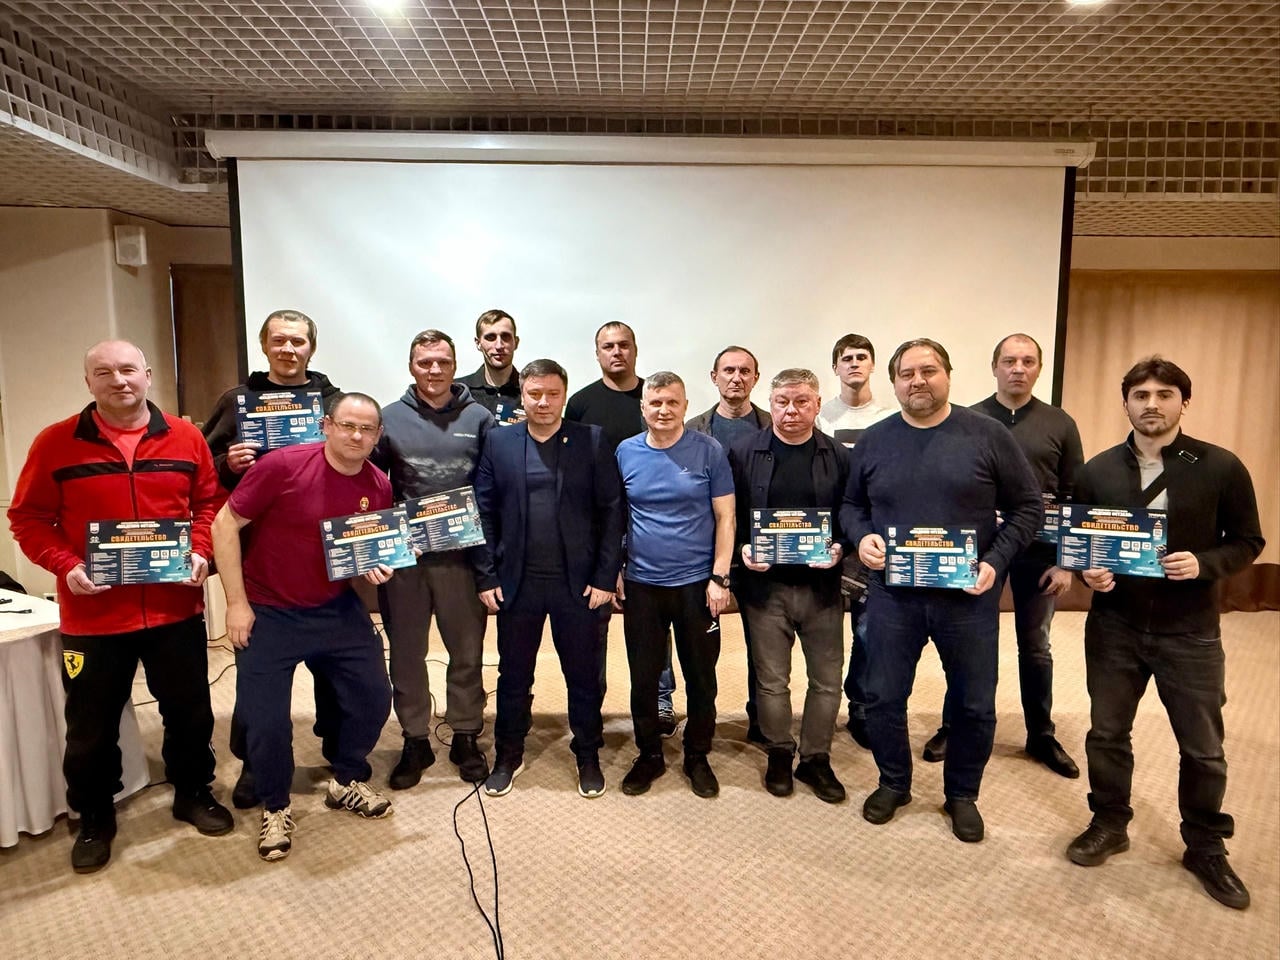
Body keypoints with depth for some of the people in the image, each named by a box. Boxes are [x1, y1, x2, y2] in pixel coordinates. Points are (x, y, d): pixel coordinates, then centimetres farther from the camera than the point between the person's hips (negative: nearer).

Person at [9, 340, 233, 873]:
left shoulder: (184, 438, 2)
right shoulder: (55, 443, -3)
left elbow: (210, 501, 7)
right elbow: (28, 518, -1)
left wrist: (200, 551, -8)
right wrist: (66, 566, -15)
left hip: (175, 607, 2)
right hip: (92, 614, -1)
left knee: (189, 710, 15)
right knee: (92, 724, 12)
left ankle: (193, 793, 36)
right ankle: (94, 819, 32)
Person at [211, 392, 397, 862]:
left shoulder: (379, 488, -6)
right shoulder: (283, 465, -20)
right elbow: (225, 524, -14)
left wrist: (376, 568, -13)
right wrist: (237, 602, -14)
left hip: (337, 609, 4)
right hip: (268, 612, -4)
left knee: (373, 697, 7)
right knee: (265, 720, 0)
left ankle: (347, 782, 34)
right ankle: (276, 808, 27)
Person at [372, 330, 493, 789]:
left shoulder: (479, 419, 1)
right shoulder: (389, 419, 2)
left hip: (463, 555, 0)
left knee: (467, 651, 11)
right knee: (406, 652, 12)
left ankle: (466, 736, 28)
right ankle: (415, 740, 28)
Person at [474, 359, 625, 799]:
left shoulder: (592, 441, -3)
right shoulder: (498, 442, 3)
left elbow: (611, 511, -4)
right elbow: (484, 512, 3)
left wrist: (606, 577, -8)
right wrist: (487, 576, -2)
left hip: (578, 582, -1)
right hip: (517, 582, 1)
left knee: (584, 676, 11)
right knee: (513, 675, 15)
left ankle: (588, 757, 31)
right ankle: (508, 755, 35)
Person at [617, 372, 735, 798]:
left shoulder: (708, 451, -5)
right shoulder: (626, 452, 1)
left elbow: (725, 517, -4)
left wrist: (719, 577, -8)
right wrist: (614, 571, 5)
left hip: (697, 583, -1)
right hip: (641, 584, 2)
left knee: (701, 678, 11)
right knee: (643, 678, 11)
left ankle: (697, 757, 30)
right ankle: (649, 755, 31)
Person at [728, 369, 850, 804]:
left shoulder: (838, 456, 1)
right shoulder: (743, 453, -1)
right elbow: (731, 514, 1)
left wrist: (839, 548, -15)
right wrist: (743, 548, -14)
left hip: (821, 585, 1)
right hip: (765, 584, -1)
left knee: (827, 679, 10)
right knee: (772, 679, 11)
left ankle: (815, 759, 28)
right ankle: (779, 754, 31)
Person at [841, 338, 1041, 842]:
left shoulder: (987, 435, -4)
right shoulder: (873, 441, 3)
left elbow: (1026, 505, 0)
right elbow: (851, 504, 13)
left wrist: (996, 561, -11)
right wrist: (862, 536, -8)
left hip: (968, 596, -1)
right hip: (892, 593, 2)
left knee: (975, 705, 11)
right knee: (882, 697, 10)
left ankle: (962, 795, 34)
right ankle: (893, 783, 34)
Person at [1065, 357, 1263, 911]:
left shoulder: (1220, 467, -6)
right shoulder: (1098, 470, 1)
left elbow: (1247, 541, -1)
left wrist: (1205, 565, -19)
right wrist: (1086, 571, -11)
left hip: (1190, 632, -2)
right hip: (1114, 626, 2)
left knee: (1203, 748, 10)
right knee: (1107, 733, 13)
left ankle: (1206, 848, 32)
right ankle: (1109, 825, 33)